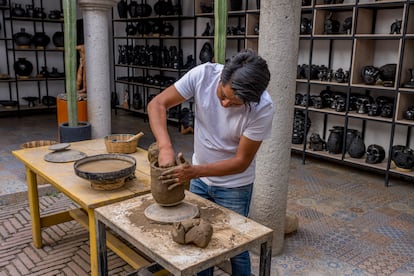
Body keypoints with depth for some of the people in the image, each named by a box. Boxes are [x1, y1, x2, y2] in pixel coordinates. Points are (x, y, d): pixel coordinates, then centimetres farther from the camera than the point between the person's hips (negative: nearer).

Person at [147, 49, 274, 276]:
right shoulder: (203, 74, -23)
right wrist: (165, 147, -32)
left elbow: (241, 162, -21)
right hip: (199, 179, 3)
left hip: (234, 186, -3)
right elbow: (157, 104, -17)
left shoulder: (262, 109, -29)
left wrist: (195, 171, -31)